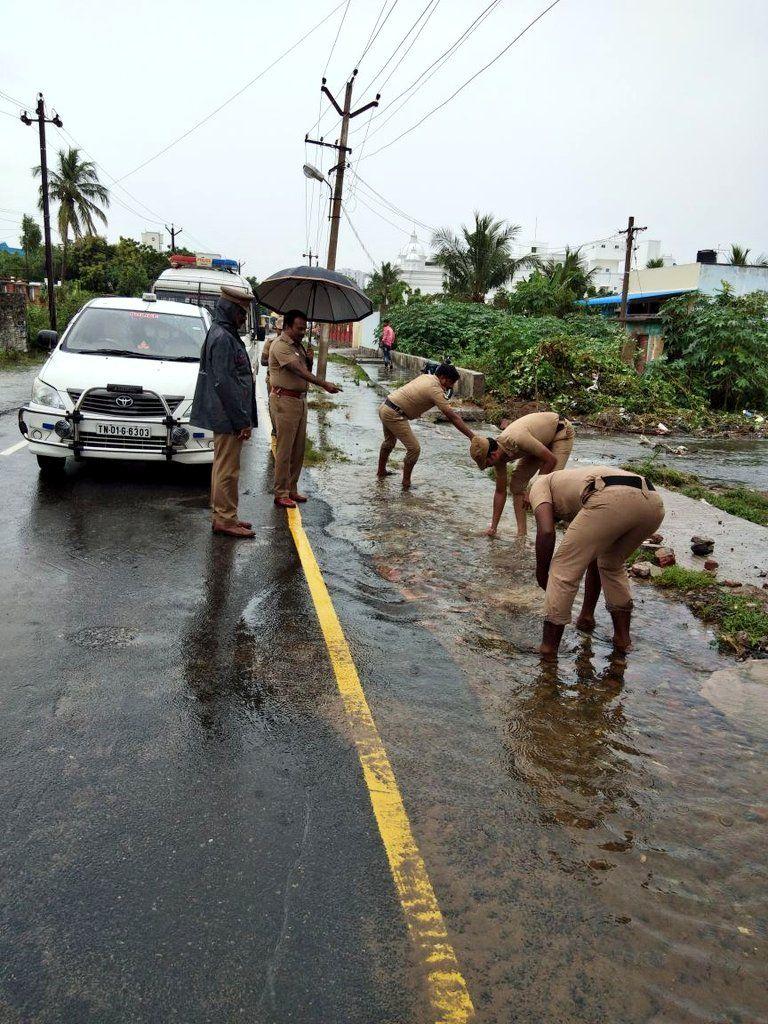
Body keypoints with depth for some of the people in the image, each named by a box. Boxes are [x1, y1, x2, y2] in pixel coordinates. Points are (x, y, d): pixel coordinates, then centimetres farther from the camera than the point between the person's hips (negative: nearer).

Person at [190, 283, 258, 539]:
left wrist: (244, 418, 19)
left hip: (225, 417, 11)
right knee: (228, 469, -4)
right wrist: (242, 420, -20)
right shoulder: (222, 338, -16)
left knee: (223, 467, 16)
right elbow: (224, 383, -22)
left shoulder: (226, 335, 17)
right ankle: (225, 519, 3)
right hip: (228, 418, -11)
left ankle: (224, 515, 25)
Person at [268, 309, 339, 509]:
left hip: (300, 400, 9)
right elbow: (298, 371, -24)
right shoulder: (280, 345, -13)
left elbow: (306, 372, 22)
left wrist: (309, 361, 1)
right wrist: (324, 384, -30)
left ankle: (292, 489, 21)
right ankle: (281, 494, 2)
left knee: (299, 449, 11)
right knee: (284, 449, -5)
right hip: (284, 400, -9)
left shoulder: (298, 345, 16)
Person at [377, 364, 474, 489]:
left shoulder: (426, 376, 7)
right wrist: (472, 437, -21)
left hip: (384, 407, 10)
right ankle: (406, 483, 6)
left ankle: (381, 471, 48)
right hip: (394, 415, -10)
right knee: (414, 448, -6)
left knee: (389, 441, 30)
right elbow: (452, 417, -21)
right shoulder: (435, 390, -19)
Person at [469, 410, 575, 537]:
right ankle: (521, 534, 4)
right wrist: (493, 527, -2)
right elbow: (500, 492, -4)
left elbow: (551, 460, -29)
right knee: (516, 484, -2)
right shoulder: (499, 457, -15)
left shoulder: (517, 440, -40)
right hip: (542, 439, 7)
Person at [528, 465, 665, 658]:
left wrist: (541, 574, 20)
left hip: (611, 501, -8)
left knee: (564, 569, 9)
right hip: (653, 503, 8)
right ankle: (623, 637, 36)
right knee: (612, 564, 33)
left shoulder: (540, 485, 28)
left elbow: (546, 531, 5)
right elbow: (595, 559, 45)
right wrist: (587, 613, 52)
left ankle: (548, 648, 15)